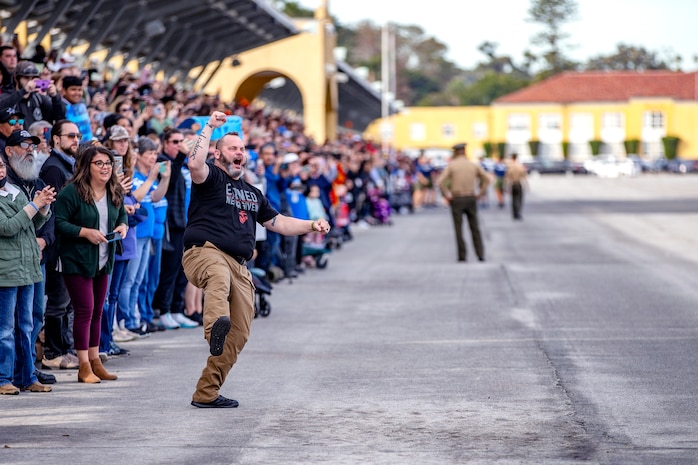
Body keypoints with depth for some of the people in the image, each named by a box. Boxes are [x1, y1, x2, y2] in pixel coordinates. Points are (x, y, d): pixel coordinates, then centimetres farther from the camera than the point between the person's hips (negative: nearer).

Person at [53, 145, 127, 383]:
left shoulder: (115, 193, 7)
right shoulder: (71, 192, -15)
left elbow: (122, 215, 22)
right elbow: (59, 222, -16)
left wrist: (123, 226, 0)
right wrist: (85, 232, -23)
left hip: (103, 261, 7)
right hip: (77, 261, -7)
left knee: (97, 311, 11)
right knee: (85, 310, -8)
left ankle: (95, 361, 19)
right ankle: (84, 367, -3)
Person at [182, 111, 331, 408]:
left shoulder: (252, 193, 28)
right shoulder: (211, 178, 5)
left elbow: (277, 222, 33)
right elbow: (195, 164, -18)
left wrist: (311, 225, 19)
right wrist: (210, 127, -14)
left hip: (239, 266, 7)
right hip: (204, 251, -7)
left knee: (238, 334, 1)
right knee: (219, 277, -44)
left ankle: (206, 393, 9)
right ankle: (217, 324, -75)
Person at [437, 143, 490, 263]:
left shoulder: (451, 165, -5)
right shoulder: (473, 165, 4)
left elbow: (440, 182, -15)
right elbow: (486, 179, 6)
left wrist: (446, 196, -5)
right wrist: (480, 194, 9)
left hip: (456, 200, -3)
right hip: (471, 199, 3)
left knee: (459, 229, 3)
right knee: (475, 228, 8)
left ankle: (462, 256, 1)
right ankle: (480, 255, 2)